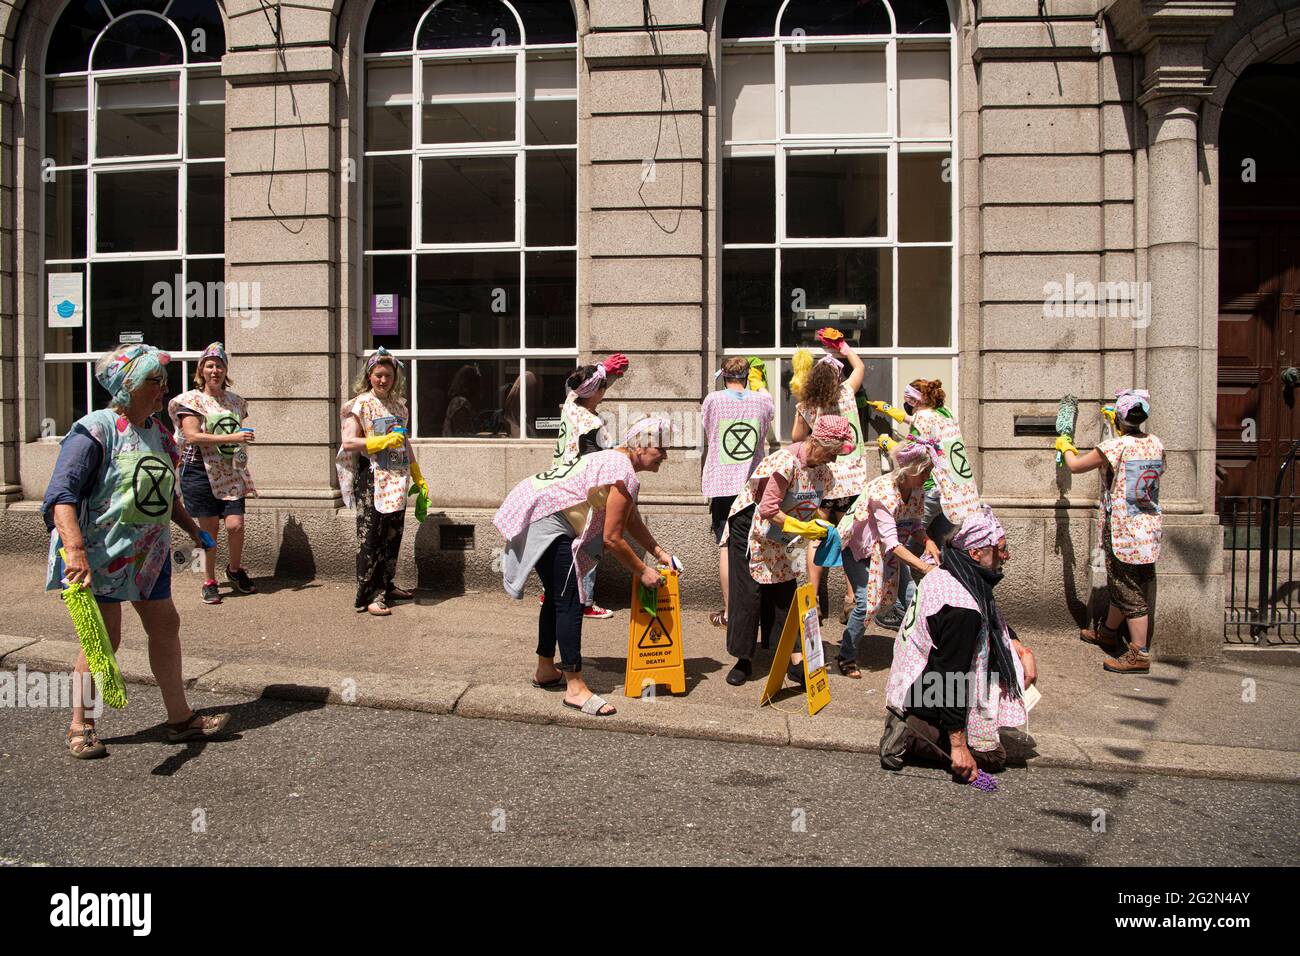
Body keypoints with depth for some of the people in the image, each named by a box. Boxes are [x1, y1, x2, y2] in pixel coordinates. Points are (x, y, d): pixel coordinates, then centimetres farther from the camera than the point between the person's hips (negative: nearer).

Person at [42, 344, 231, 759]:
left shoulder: (155, 430, 8)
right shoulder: (95, 431, -16)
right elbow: (62, 494, -25)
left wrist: (191, 527, 25)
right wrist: (75, 548, -36)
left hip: (149, 553, 8)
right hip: (100, 555, -8)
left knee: (165, 627, 10)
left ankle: (180, 717, 21)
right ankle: (81, 726, 18)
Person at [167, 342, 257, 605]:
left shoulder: (235, 401, 12)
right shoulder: (191, 400, -3)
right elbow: (192, 435, -16)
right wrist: (231, 438, -22)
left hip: (231, 473, 3)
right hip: (201, 472, -3)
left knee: (235, 525, -5)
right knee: (209, 528, 1)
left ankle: (235, 569, 22)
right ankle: (209, 582, 15)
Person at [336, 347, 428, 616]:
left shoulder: (399, 404, 14)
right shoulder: (361, 404, -3)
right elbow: (348, 443, -12)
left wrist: (419, 478, 18)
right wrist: (383, 441, -20)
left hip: (397, 481, 6)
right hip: (371, 481, -6)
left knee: (392, 537, 11)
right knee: (370, 539, -5)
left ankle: (385, 586, 24)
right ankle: (370, 596, -1)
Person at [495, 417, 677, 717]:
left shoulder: (618, 461, 15)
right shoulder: (624, 475, -18)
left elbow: (632, 520, 23)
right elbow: (612, 538, -18)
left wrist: (659, 552, 18)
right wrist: (642, 572, -7)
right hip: (548, 522, -12)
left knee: (557, 596, 20)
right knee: (570, 602, -12)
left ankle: (545, 670, 33)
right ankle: (575, 688, -11)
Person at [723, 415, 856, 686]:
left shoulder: (822, 471, -3)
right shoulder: (786, 462, -29)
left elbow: (811, 507, 8)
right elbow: (768, 510, -30)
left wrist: (821, 528, -12)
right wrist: (804, 528, -27)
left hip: (779, 539, 7)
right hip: (750, 529, -7)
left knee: (785, 595, 5)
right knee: (748, 594, -3)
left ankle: (797, 662, 7)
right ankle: (744, 661, 8)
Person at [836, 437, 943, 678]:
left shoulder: (917, 490, -11)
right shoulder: (883, 491, -34)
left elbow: (915, 524, 2)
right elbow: (891, 542, -39)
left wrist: (928, 541, -21)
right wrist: (925, 568, -45)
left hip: (886, 548, 7)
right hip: (856, 545, -7)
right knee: (867, 601, -18)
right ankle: (846, 658, -2)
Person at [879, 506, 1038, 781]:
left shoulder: (944, 573, 0)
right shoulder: (962, 608, -30)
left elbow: (996, 622, 19)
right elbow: (952, 678, -30)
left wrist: (1022, 650, 6)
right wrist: (958, 746, -26)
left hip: (912, 683, 9)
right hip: (927, 697, -9)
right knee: (993, 756, -1)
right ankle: (911, 733, -8)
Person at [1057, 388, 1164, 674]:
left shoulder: (1114, 447, -17)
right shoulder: (1156, 445, 2)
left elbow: (1074, 466, -6)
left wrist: (1066, 447, 16)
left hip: (1122, 531, -7)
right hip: (1150, 529, 7)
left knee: (1128, 590, -1)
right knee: (1121, 585, 22)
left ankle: (1139, 655, 3)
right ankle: (1107, 632, 40)